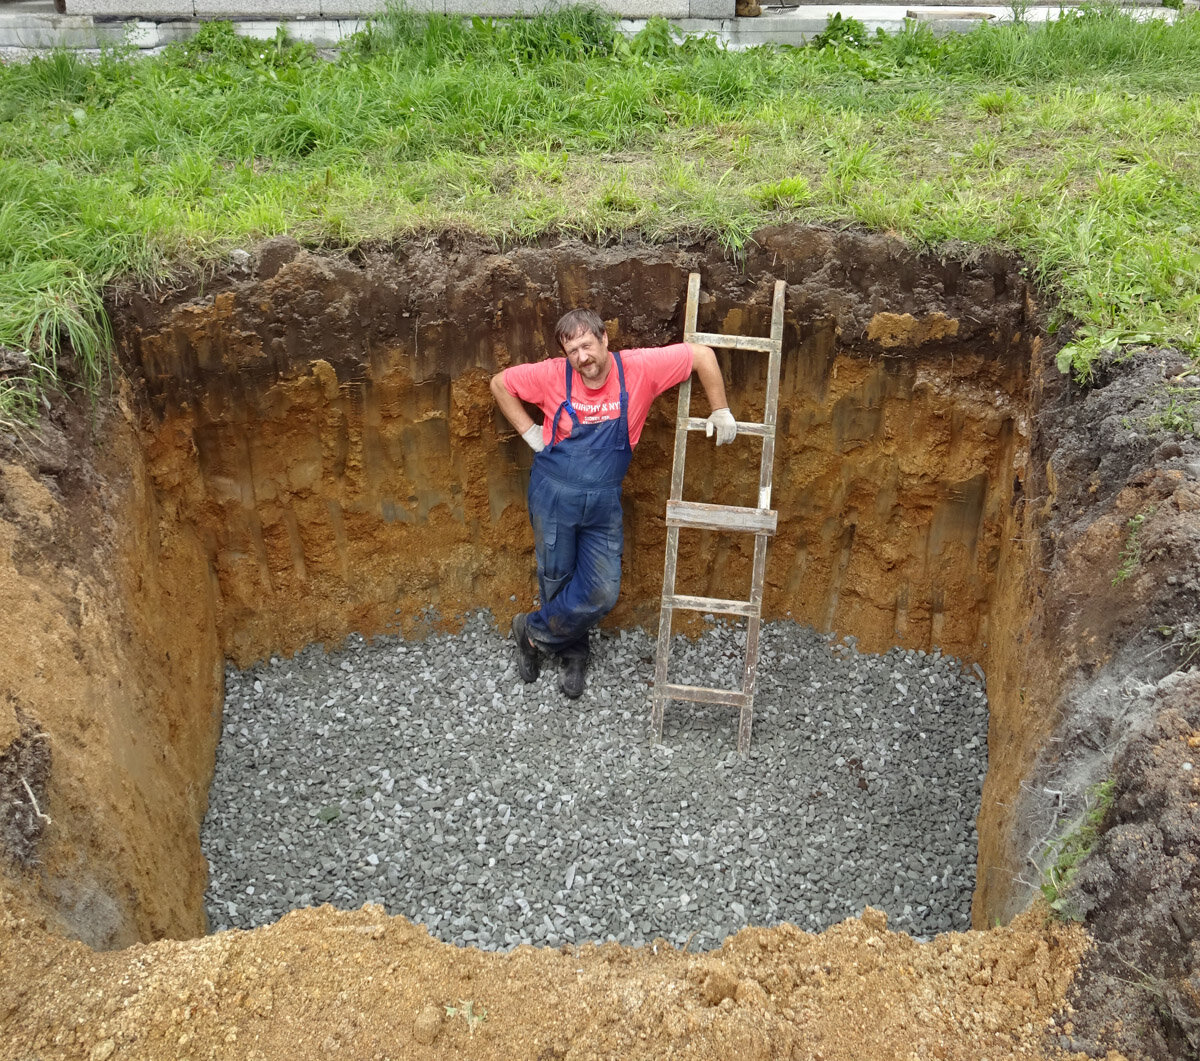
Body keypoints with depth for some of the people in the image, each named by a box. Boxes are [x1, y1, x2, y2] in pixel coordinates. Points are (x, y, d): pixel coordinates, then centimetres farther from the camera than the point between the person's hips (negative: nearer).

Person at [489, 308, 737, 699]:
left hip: (603, 503, 1)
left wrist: (720, 412, -3)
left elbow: (701, 354, -7)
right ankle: (573, 652, 38)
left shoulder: (639, 368, -14)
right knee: (557, 580, 12)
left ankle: (534, 631, 25)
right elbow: (500, 383, 1)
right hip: (554, 495, -1)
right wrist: (530, 433, -4)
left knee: (602, 593, 0)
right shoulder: (553, 375, -12)